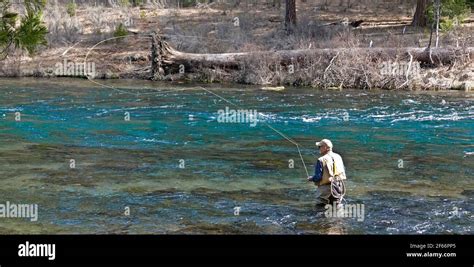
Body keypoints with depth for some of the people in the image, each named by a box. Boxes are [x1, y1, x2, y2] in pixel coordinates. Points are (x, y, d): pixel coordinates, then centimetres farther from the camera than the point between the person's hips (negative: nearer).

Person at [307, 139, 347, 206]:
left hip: (326, 188, -6)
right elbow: (343, 173, 13)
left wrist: (311, 178, 4)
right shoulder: (338, 157, 6)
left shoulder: (322, 160, -15)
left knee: (320, 205, 5)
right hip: (339, 188, 6)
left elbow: (317, 177, -16)